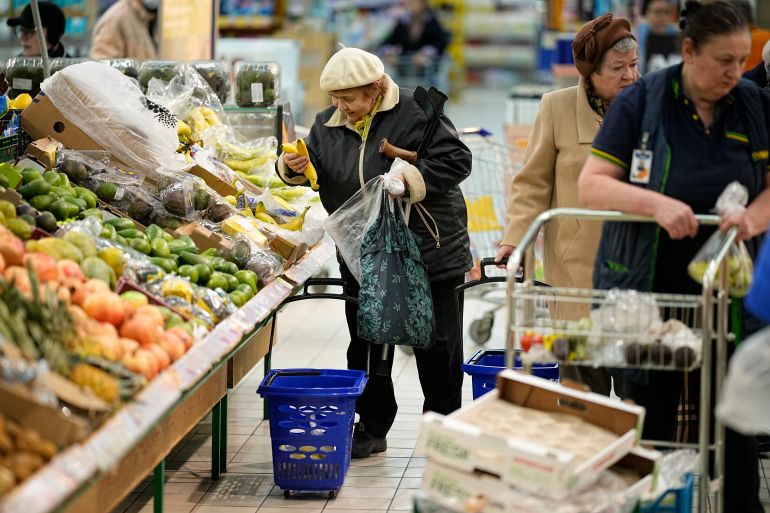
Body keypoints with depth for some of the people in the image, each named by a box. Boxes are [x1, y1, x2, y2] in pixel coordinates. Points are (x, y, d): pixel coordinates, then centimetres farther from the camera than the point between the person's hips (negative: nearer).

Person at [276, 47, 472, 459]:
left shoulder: (414, 114, -13)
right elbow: (317, 171, 13)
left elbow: (456, 160, -17)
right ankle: (371, 428, 21)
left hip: (430, 252, -5)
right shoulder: (328, 124, 4)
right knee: (366, 347, 10)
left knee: (437, 345, 5)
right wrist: (293, 168, -9)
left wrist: (411, 179, -29)